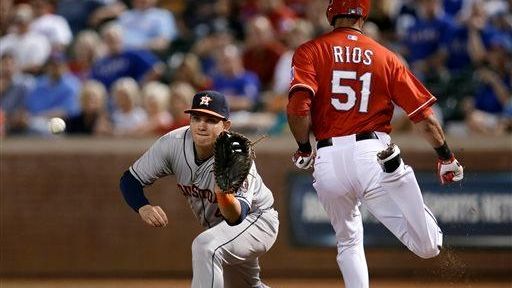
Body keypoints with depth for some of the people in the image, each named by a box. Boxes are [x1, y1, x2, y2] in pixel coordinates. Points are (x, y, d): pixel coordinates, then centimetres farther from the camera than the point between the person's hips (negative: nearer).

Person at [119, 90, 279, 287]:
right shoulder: (174, 144, -21)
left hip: (256, 220, -7)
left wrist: (225, 197, -71)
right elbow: (130, 180, -13)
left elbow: (237, 216, -49)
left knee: (205, 247, -33)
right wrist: (143, 207, -34)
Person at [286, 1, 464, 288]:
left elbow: (298, 107, -10)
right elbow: (425, 116, 8)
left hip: (328, 161, 1)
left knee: (349, 242, 24)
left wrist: (304, 150, 7)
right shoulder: (386, 57, 10)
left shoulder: (310, 51, 5)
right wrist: (447, 158, 20)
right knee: (428, 247, -6)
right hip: (372, 154, -1)